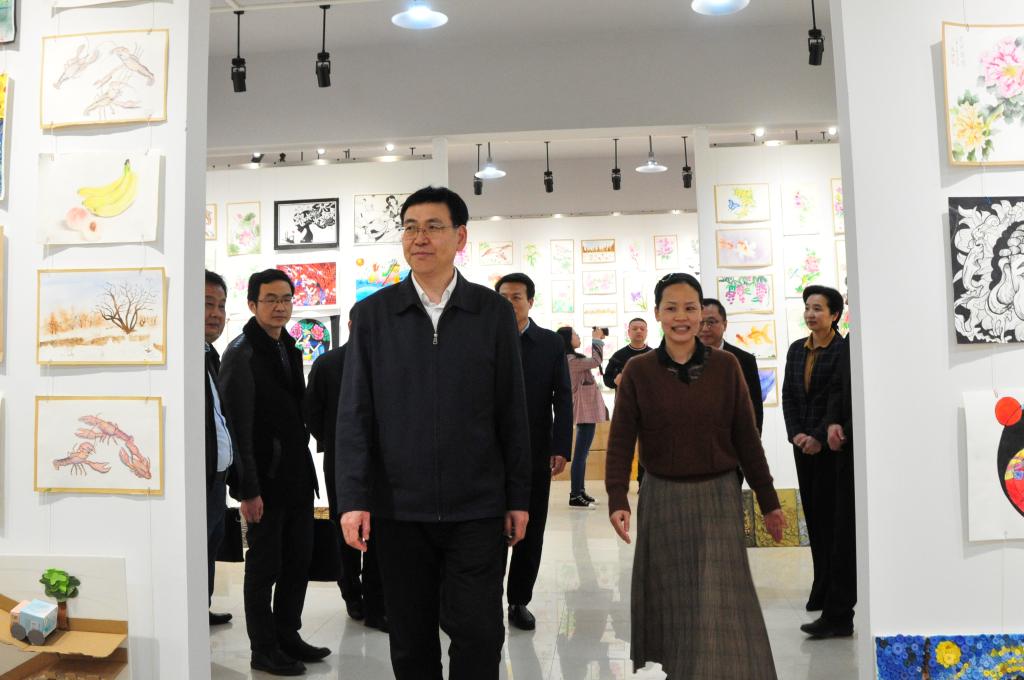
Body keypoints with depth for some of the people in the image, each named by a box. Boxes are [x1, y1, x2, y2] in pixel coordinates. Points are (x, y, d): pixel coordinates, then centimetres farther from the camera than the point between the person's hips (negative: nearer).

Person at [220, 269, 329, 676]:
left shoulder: (290, 350, 12)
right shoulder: (242, 353, -12)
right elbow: (238, 428, -16)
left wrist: (304, 466, 12)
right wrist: (248, 489, -18)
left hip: (297, 476, 8)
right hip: (265, 481, -7)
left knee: (299, 561, 14)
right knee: (264, 566, 5)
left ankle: (288, 636, 29)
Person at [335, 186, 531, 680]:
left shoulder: (494, 311, 1)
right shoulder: (372, 314, 2)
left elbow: (512, 412, 2)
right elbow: (354, 414, 0)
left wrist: (518, 496, 2)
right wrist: (353, 499, -7)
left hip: (478, 509, 0)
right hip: (398, 508, 1)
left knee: (479, 634, 5)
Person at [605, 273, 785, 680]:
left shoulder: (725, 366, -1)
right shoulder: (638, 371, -3)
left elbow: (746, 438, 3)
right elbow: (621, 441, -7)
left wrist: (769, 502, 6)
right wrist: (617, 500, -19)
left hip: (718, 496, 0)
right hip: (662, 498, 0)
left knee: (720, 601, -1)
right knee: (670, 599, 11)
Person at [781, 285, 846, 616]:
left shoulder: (844, 350, -9)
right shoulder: (796, 349, 11)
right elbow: (788, 396, 11)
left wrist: (819, 437, -16)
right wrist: (796, 434, -1)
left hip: (830, 443, -6)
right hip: (802, 443, 6)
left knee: (827, 512, -2)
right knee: (812, 513, 9)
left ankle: (826, 589, 7)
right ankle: (826, 583, 18)